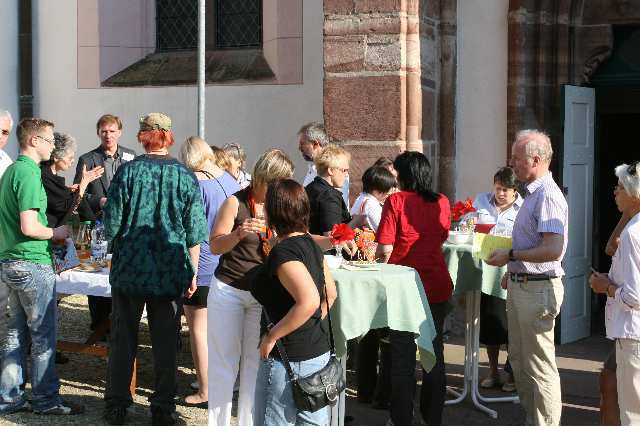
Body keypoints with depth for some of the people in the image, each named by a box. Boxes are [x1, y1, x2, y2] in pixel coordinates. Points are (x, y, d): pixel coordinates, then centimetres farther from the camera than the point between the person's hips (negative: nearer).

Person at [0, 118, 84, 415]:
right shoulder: (29, 174, -17)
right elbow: (29, 227, -24)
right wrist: (56, 232, -8)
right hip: (32, 264, -9)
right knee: (43, 334, 1)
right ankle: (45, 399, 9)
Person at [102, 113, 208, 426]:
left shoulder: (128, 172, -7)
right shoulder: (185, 177, -3)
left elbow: (111, 224, -6)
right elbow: (195, 232, -2)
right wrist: (192, 272, 8)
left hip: (129, 270, -1)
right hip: (171, 272, 1)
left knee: (123, 340, 10)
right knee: (165, 343, 9)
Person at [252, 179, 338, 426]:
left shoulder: (283, 252, -19)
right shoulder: (310, 244, 8)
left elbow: (309, 301, -31)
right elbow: (331, 294, 17)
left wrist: (272, 336, -22)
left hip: (289, 359, -9)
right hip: (319, 352, 9)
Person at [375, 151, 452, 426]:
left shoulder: (395, 201, -13)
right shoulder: (442, 202, 0)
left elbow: (385, 249, -17)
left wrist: (378, 256, 4)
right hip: (438, 287, 4)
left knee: (403, 355, 7)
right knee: (434, 351, 16)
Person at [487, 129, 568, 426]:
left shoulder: (548, 196, -20)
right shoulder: (533, 193, 13)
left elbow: (553, 250, -28)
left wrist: (511, 255, -18)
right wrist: (513, 271, 21)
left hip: (537, 289, -11)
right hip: (520, 287, 11)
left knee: (540, 367, -3)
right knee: (519, 360, 19)